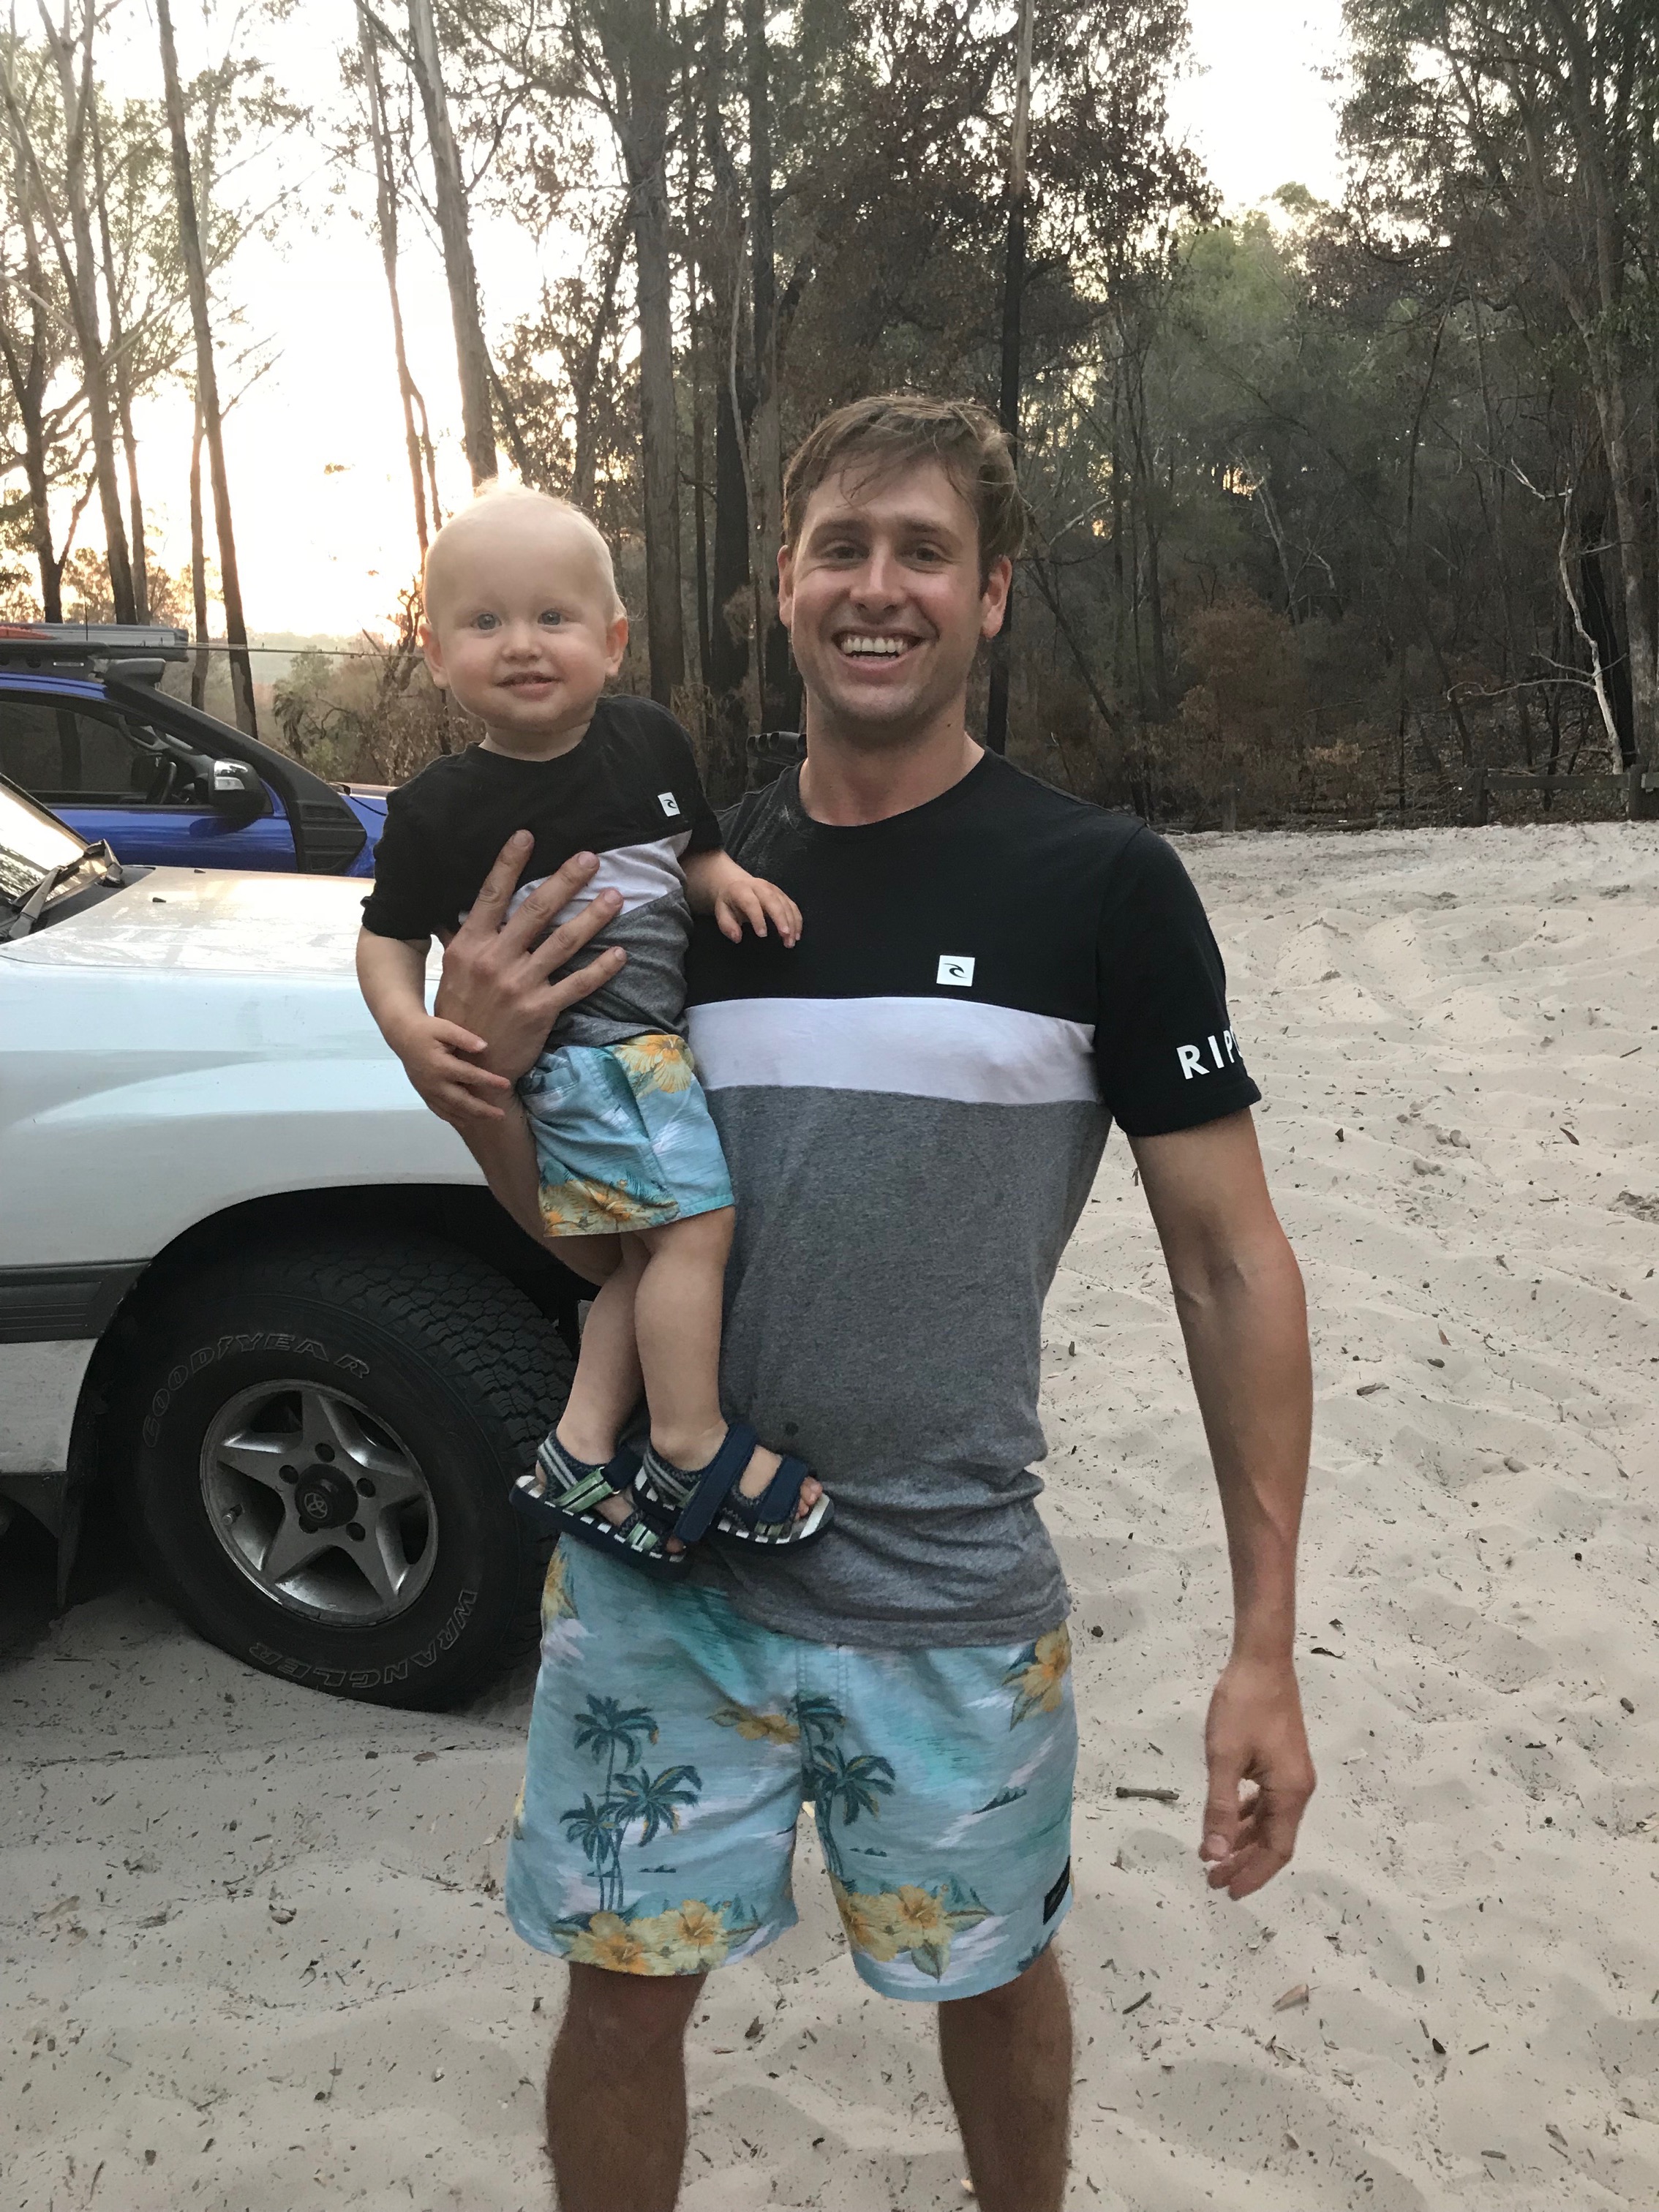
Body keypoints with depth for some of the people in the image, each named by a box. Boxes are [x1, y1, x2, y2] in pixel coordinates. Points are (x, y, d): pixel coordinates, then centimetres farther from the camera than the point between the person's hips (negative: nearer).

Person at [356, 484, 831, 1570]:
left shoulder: (651, 741, 1)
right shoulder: (439, 810, -9)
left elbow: (694, 853, 15)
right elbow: (390, 940, 1)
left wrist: (728, 879, -7)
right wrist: (412, 1031, -18)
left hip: (663, 1040, 6)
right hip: (579, 1056, -6)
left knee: (644, 1265, 9)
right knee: (696, 1227, -13)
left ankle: (581, 1454, 18)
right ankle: (696, 1450, 1)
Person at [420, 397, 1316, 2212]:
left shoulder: (1100, 887, -10)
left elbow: (1230, 1263, -8)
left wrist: (1265, 1642, -10)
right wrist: (482, 1079, -14)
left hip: (947, 1602, -2)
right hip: (655, 1572, 2)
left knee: (991, 1979, 21)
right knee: (625, 1989, 15)